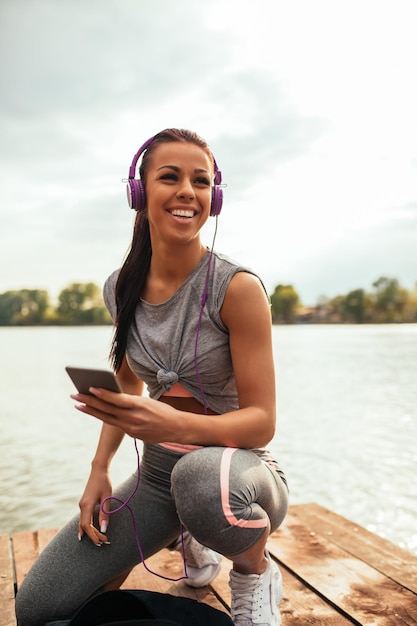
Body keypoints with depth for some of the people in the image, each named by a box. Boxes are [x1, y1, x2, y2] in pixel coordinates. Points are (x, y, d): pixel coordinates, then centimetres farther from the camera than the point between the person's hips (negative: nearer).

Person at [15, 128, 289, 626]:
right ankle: (188, 538, 23)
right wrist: (99, 470, 2)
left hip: (238, 469, -5)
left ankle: (256, 573, -3)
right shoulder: (121, 290, -1)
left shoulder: (237, 287, -18)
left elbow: (262, 421, -18)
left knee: (202, 477, -42)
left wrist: (173, 424, -36)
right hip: (156, 475, 6)